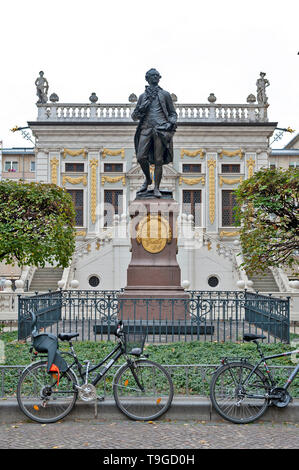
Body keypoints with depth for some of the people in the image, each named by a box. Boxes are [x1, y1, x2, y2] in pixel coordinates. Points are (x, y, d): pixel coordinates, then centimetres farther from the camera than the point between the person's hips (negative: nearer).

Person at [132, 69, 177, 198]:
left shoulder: (165, 94, 16)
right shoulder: (143, 96, 20)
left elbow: (173, 113, 18)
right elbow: (134, 117, 20)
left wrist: (172, 122, -3)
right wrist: (140, 110, -1)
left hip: (161, 129, -2)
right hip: (146, 128, 2)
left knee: (158, 160, -7)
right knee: (141, 157, -11)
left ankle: (156, 188, 0)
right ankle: (148, 179, 15)